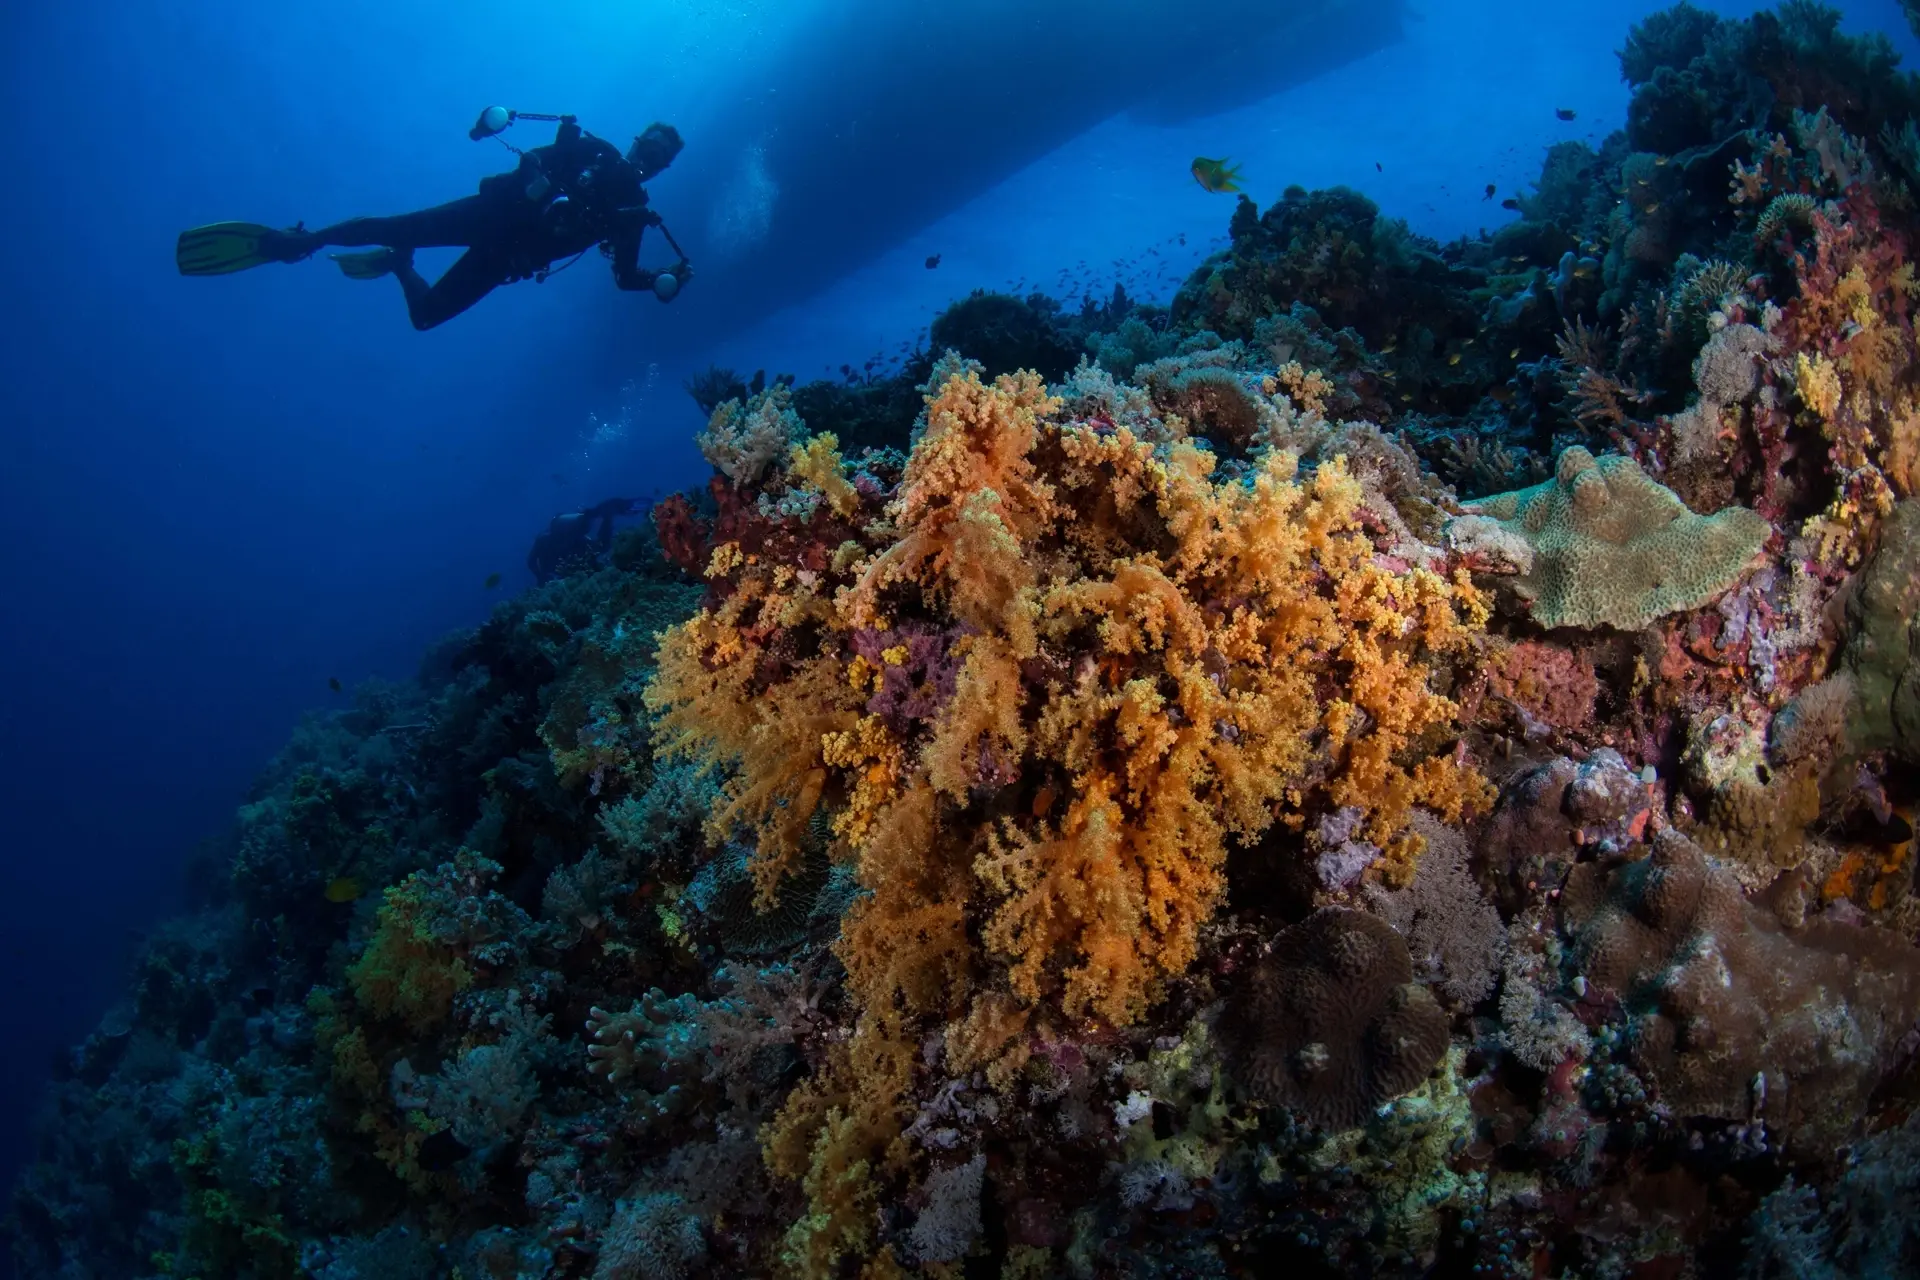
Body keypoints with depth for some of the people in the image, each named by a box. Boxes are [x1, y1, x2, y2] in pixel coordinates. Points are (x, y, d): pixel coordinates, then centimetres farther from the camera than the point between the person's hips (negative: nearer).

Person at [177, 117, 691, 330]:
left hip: (505, 258, 1)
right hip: (495, 212, -1)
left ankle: (396, 265, 29)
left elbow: (626, 275, 7)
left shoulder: (632, 211, 9)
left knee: (426, 313, -1)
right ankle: (297, 241, -5)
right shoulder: (588, 148, 7)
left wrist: (666, 280, -9)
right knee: (394, 227, -18)